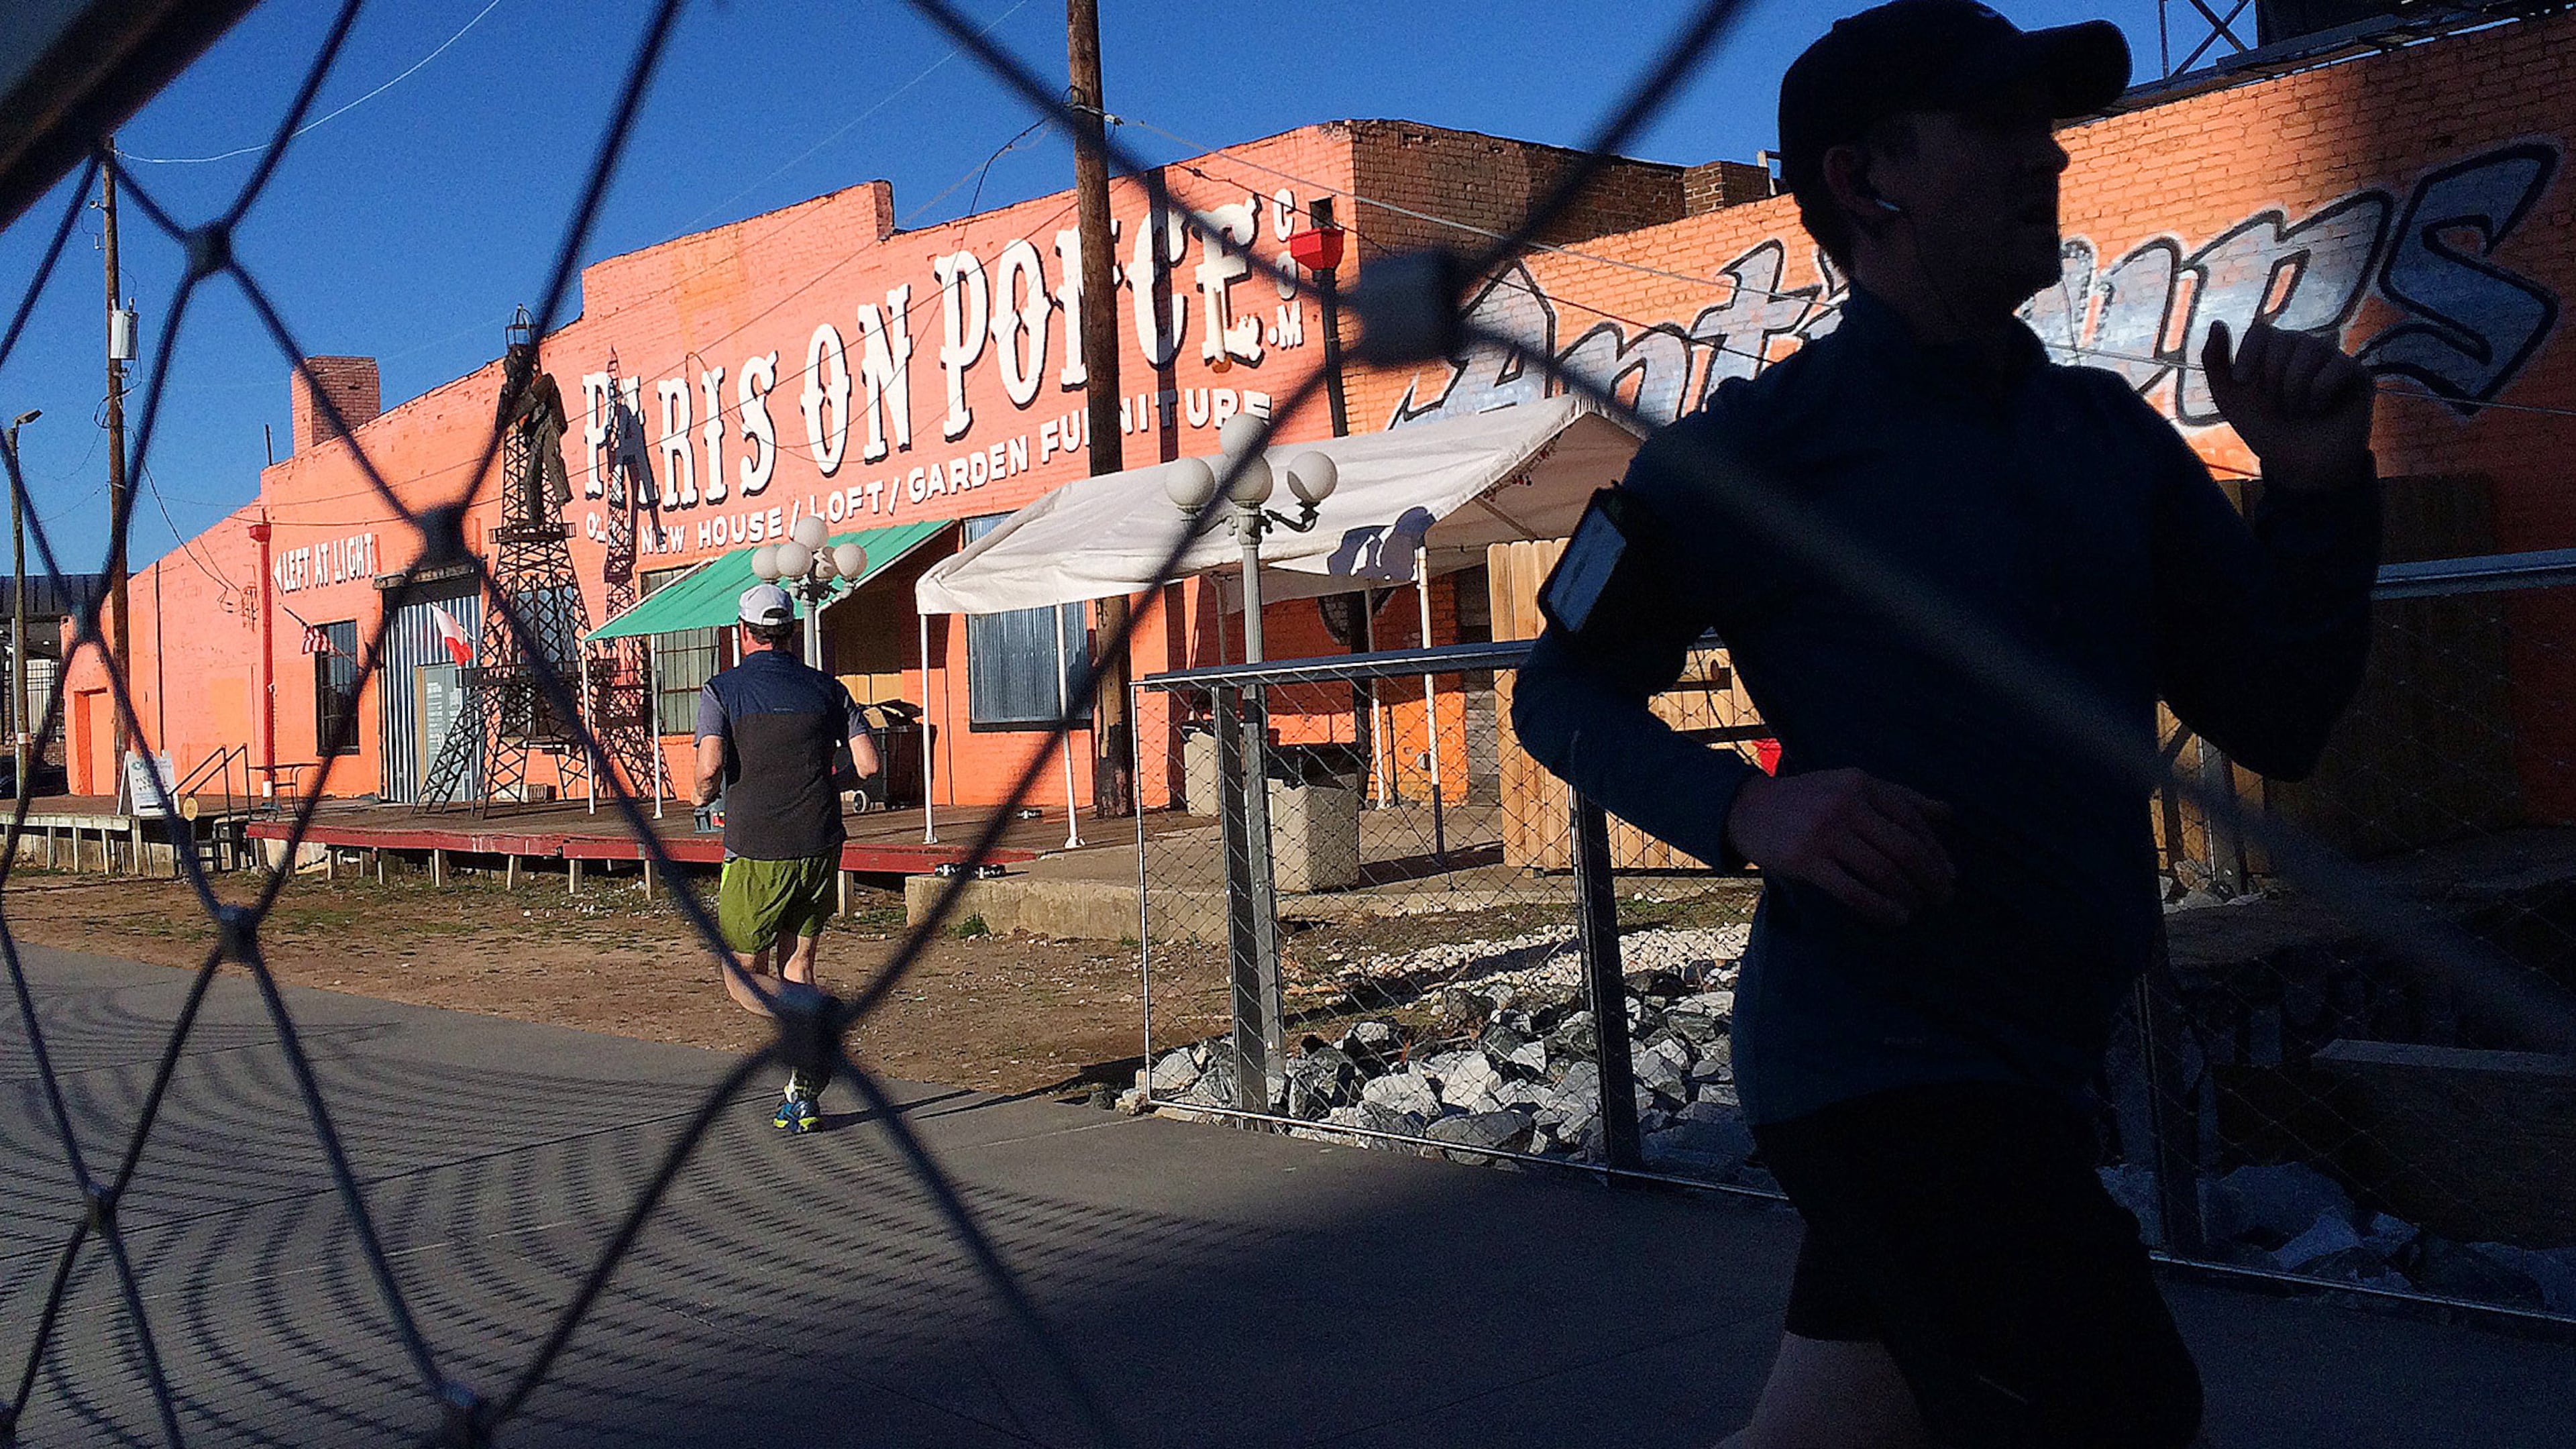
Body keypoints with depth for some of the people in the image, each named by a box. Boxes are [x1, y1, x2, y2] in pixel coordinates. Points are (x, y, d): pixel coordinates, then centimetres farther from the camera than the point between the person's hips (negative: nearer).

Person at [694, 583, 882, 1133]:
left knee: (741, 977, 10)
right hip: (820, 850, 3)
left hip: (755, 856, -3)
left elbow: (711, 768, -16)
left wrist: (703, 796, 6)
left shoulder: (721, 690, -2)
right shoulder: (826, 688, 6)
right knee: (797, 967, 17)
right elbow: (868, 763, 0)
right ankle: (802, 1098, 11)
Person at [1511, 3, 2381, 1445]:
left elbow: (2278, 726, 9)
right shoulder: (1754, 450, -8)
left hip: (2045, 1050, 7)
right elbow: (1565, 689, -2)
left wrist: (2319, 497, -7)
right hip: (1884, 1052, -7)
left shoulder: (2111, 437, 9)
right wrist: (1747, 808, -19)